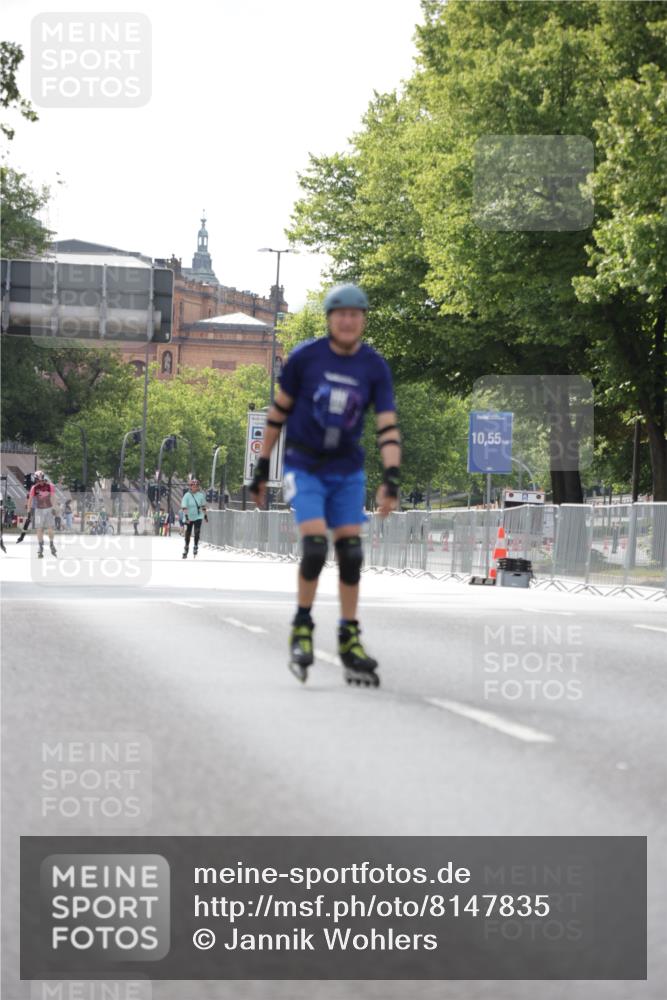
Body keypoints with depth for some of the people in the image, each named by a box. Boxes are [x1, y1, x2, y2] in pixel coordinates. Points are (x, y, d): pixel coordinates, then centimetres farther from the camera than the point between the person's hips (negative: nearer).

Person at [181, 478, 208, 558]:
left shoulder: (200, 495, 0)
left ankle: (196, 547, -1)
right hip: (189, 518, -1)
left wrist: (205, 515, 18)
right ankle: (186, 550, 20)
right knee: (188, 534, 6)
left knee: (197, 531, -15)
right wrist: (186, 516, -25)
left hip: (198, 516, 1)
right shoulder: (187, 496, -10)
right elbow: (184, 507, -15)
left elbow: (203, 506, 13)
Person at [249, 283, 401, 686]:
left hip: (348, 471, 3)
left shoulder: (375, 366, -5)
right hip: (304, 467, -3)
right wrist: (262, 467, 4)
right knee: (315, 545, -18)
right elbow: (279, 411, 1)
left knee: (351, 552, 0)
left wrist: (391, 479, -22)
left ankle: (350, 638, 12)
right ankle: (302, 627, 2)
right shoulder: (305, 357, -9)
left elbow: (388, 426, -9)